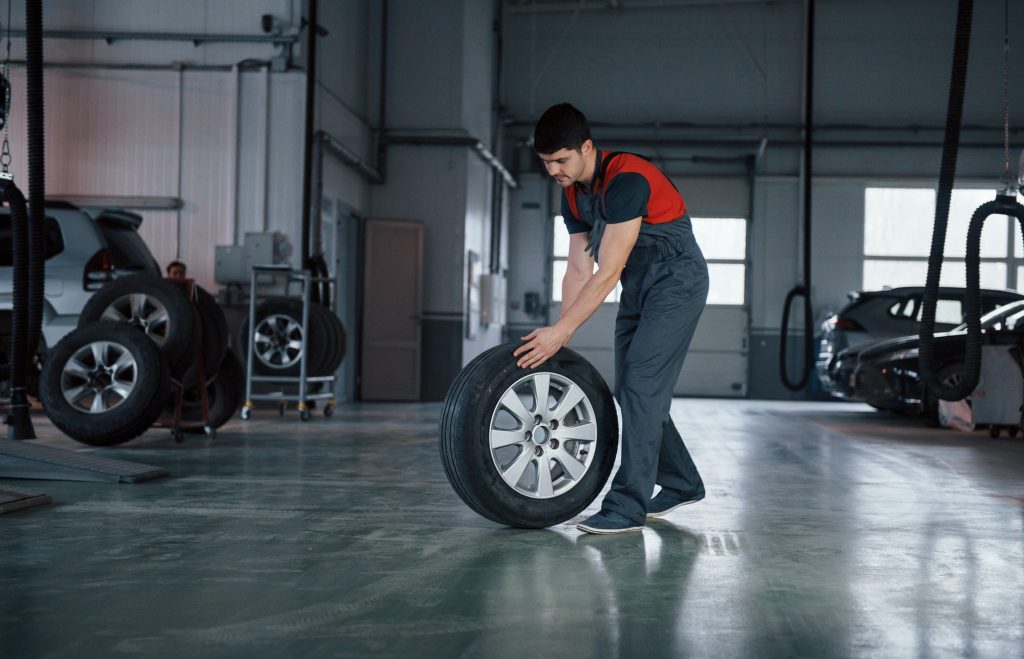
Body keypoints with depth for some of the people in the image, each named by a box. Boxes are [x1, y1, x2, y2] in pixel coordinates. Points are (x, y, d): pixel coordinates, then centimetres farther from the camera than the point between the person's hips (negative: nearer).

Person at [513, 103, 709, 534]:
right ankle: (682, 484, 24)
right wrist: (560, 340, 0)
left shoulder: (626, 180, -27)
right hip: (638, 286, 9)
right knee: (631, 392, 10)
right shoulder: (573, 193, 1)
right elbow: (578, 269, 4)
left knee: (640, 387, -14)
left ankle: (628, 507, -11)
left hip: (676, 282, -9)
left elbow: (608, 272, -30)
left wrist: (559, 332, -31)